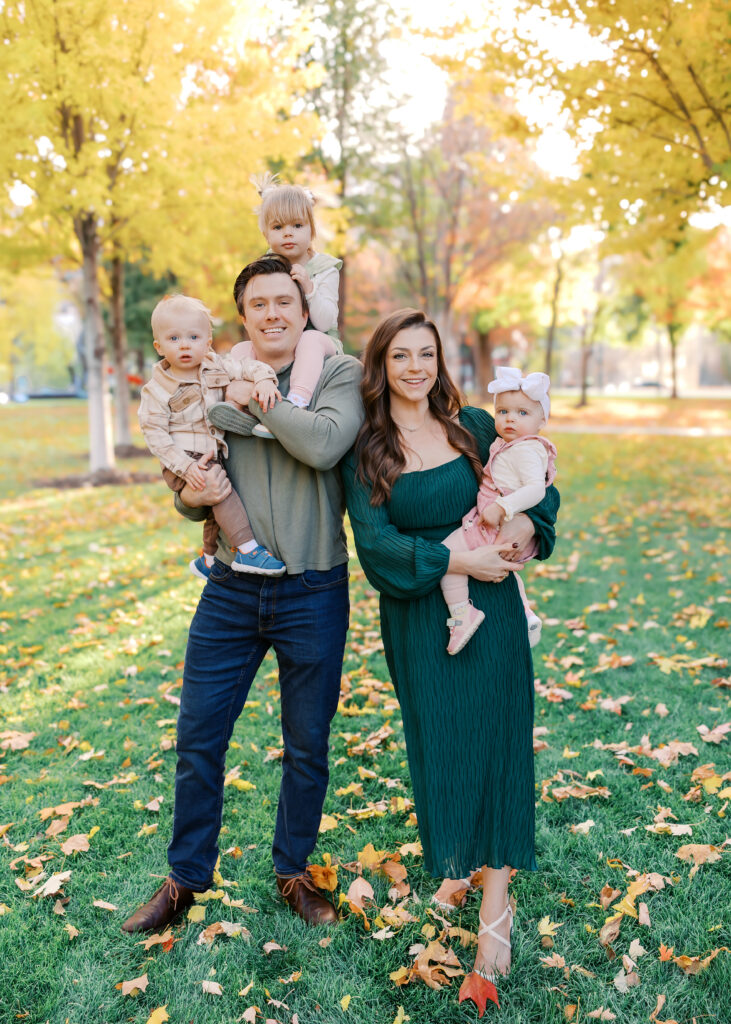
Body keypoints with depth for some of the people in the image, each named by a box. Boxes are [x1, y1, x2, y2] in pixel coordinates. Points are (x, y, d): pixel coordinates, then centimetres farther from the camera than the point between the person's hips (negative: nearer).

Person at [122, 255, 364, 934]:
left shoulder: (340, 373, -3)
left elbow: (325, 443, -24)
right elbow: (186, 487, 11)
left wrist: (256, 399, -13)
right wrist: (192, 495, -11)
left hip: (312, 593, -2)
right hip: (232, 590, 3)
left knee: (307, 746, 12)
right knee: (197, 737, 8)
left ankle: (293, 873, 34)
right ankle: (185, 879, 29)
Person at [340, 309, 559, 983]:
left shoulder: (475, 426, 2)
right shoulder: (364, 452, -2)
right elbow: (376, 541, -12)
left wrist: (526, 523, -13)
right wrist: (458, 560, -20)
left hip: (490, 606, 1)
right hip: (417, 617, 0)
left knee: (494, 742, 0)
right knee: (438, 744, 7)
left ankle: (495, 908, 9)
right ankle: (453, 864, 33)